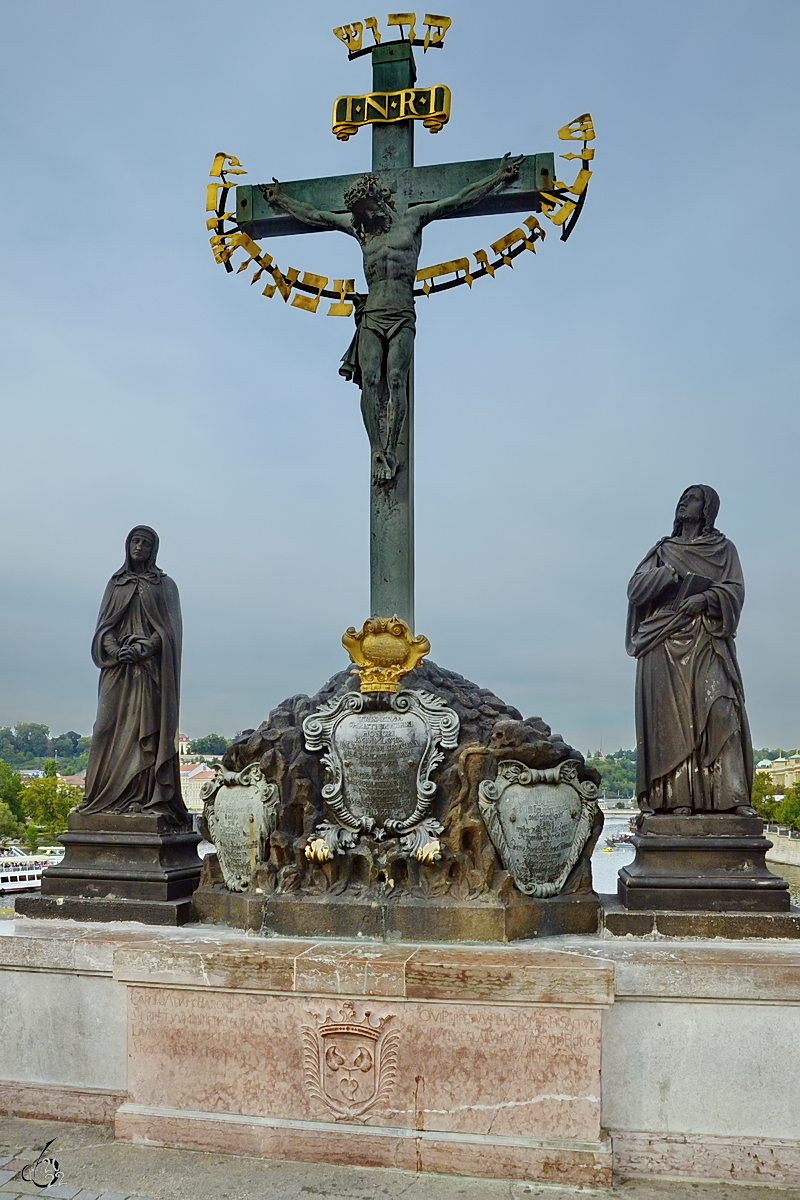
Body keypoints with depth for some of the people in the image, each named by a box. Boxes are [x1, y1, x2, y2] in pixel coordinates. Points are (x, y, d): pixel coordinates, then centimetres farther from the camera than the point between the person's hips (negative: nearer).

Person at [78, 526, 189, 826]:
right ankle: (108, 797, -1)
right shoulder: (115, 583, 16)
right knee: (112, 729, -2)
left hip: (151, 669, -3)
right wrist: (117, 651, -11)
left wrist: (140, 649, -16)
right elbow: (104, 626, 8)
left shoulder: (165, 585, 7)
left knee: (146, 730, -8)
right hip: (118, 671, 3)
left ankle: (145, 797, -10)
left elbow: (168, 629, -2)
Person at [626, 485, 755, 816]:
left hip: (707, 641, -1)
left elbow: (735, 590, 2)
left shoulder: (724, 548, 17)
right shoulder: (663, 550, 20)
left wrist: (706, 597, -17)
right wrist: (673, 572, -9)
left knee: (719, 710, -16)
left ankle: (732, 796, -20)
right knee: (673, 714, -10)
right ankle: (679, 798, -13)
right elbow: (636, 587, 6)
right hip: (665, 641, 1)